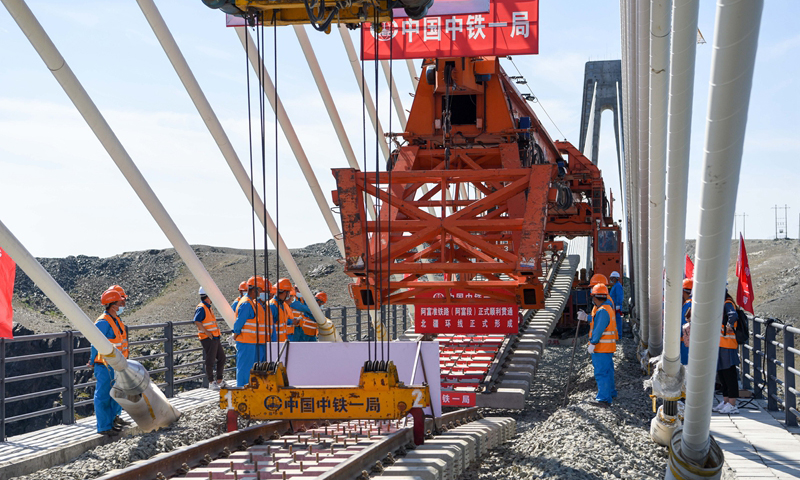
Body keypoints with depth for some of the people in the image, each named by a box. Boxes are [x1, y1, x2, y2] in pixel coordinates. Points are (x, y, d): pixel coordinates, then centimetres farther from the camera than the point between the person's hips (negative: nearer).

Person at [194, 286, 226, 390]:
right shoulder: (201, 308, -14)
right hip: (208, 339, -10)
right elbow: (197, 321, -27)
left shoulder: (208, 307, 17)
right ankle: (211, 383, 6)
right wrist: (207, 332, -24)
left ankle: (219, 381, 20)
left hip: (215, 338, 10)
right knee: (210, 361, -2)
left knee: (221, 358, 12)